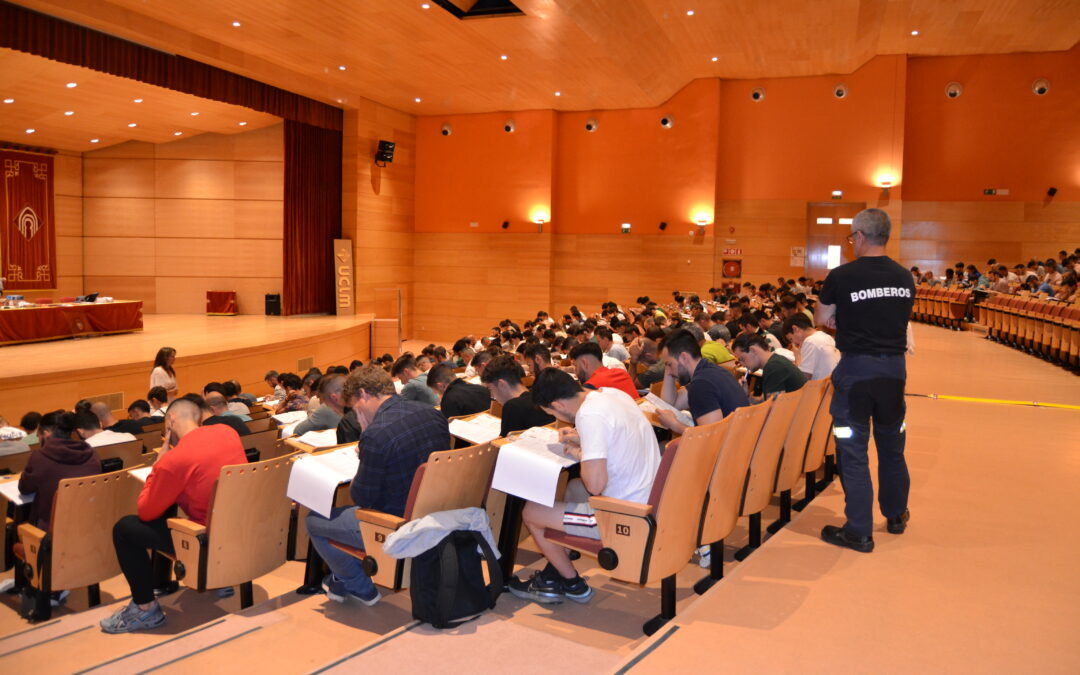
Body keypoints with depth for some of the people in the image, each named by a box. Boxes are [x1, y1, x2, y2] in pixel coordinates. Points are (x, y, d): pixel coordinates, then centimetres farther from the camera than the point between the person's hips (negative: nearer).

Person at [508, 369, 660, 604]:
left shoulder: (590, 415, -23)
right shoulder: (613, 393, 4)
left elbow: (595, 484, -27)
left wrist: (580, 455, -9)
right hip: (650, 501, 10)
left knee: (531, 512, 4)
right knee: (573, 487, 32)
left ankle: (573, 585, 23)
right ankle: (554, 575, 33)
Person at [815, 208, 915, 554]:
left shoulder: (842, 276, -12)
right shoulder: (905, 277, 3)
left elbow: (822, 319, -2)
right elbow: (900, 316, 12)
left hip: (855, 368, -5)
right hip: (894, 367, 5)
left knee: (853, 449, 3)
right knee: (891, 444, 20)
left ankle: (859, 531, 7)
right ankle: (896, 515, 36)